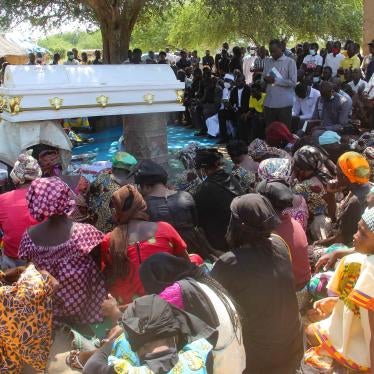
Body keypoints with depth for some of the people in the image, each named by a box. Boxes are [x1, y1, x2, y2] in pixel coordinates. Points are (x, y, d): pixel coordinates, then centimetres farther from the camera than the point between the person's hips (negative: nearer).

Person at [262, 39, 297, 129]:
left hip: (284, 103, -5)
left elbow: (293, 82, -11)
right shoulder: (267, 61, 15)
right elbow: (263, 78, 15)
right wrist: (265, 79, -9)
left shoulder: (290, 62, -3)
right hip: (269, 103, 5)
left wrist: (275, 80, -15)